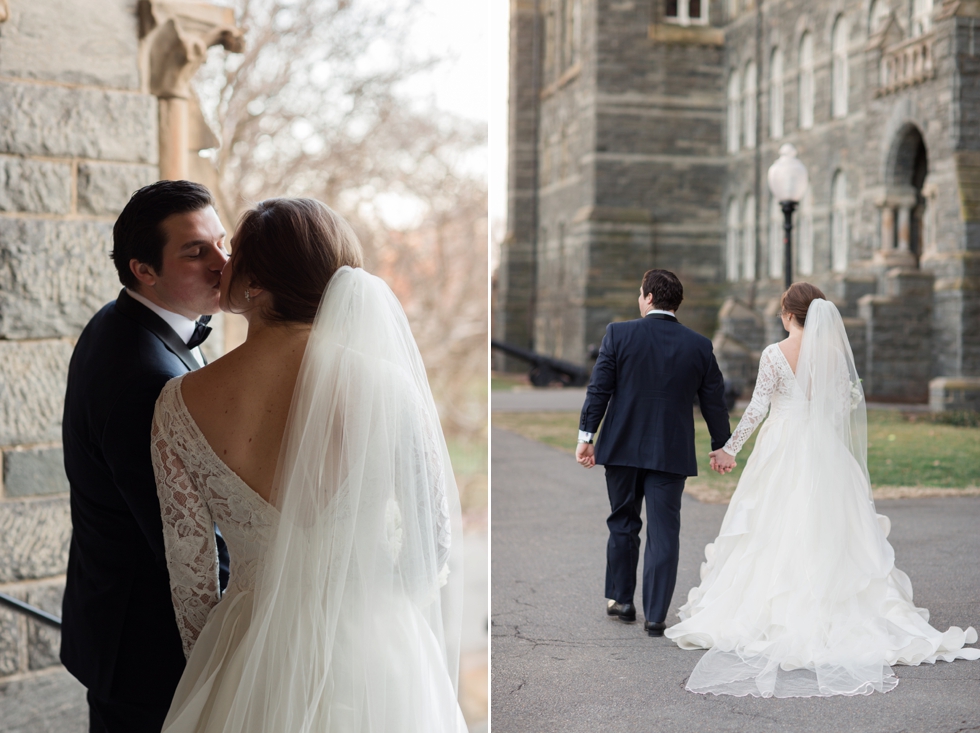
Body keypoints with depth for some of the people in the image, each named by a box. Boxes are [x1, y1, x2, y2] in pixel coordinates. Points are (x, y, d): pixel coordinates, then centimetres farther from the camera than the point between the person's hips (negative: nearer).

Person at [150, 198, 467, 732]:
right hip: (375, 653, 0)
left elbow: (189, 567, -5)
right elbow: (436, 540, -7)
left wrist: (211, 661, 12)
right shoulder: (387, 385, -17)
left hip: (252, 653, 1)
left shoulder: (181, 406, -14)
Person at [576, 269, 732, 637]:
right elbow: (714, 400, 7)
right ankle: (655, 615, 3)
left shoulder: (618, 334, -6)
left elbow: (599, 389, -6)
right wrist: (721, 446, 19)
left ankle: (620, 600, 26)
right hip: (672, 452, 0)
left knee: (623, 524, 16)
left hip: (622, 447, 0)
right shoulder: (700, 346, 0)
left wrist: (585, 435, 1)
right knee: (664, 532, 4)